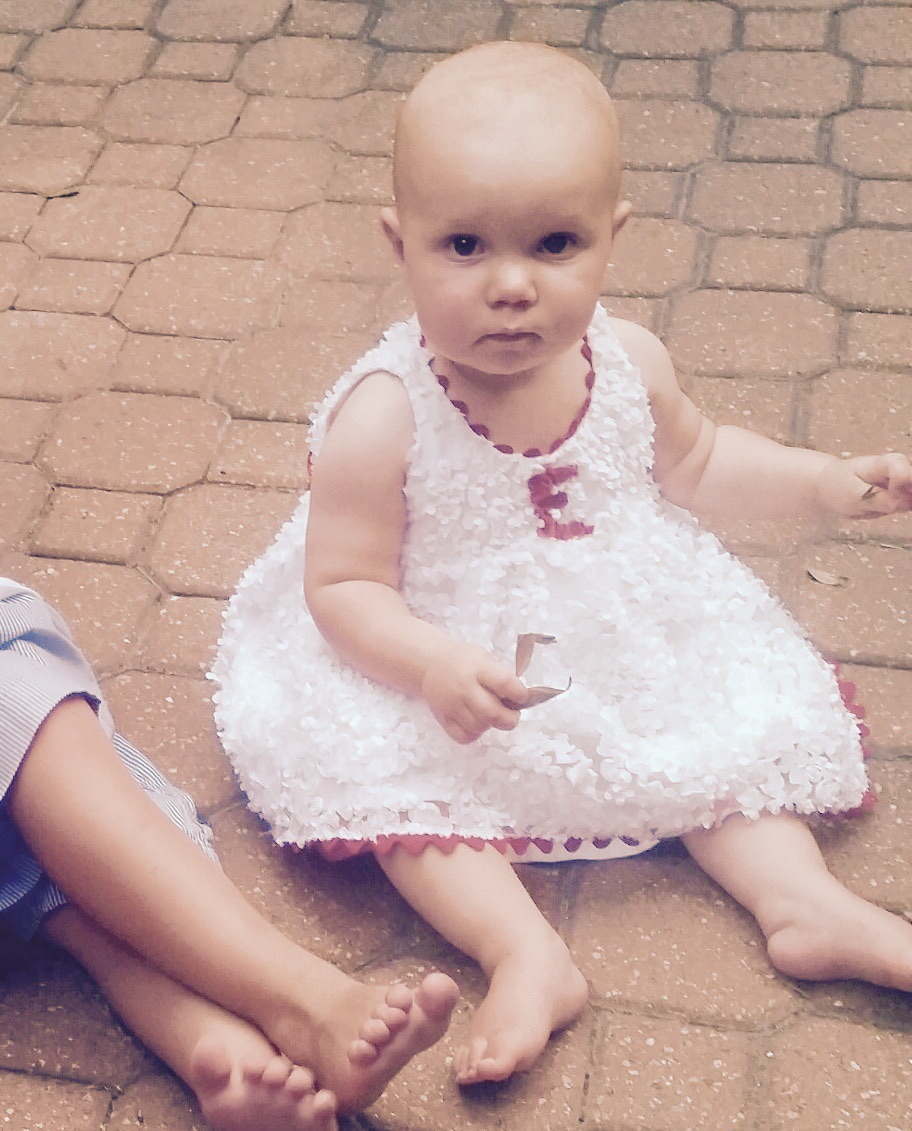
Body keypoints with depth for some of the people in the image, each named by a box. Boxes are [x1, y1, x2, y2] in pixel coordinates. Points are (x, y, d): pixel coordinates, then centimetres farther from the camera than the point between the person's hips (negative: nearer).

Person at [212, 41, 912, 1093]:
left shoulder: (628, 363, -12)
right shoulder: (383, 416, -28)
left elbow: (691, 464, 11)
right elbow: (342, 585, -20)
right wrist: (434, 665, -37)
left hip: (629, 642, 4)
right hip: (444, 664, -4)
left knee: (737, 711, -2)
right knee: (389, 771, -24)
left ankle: (802, 898, 6)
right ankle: (527, 954, -24)